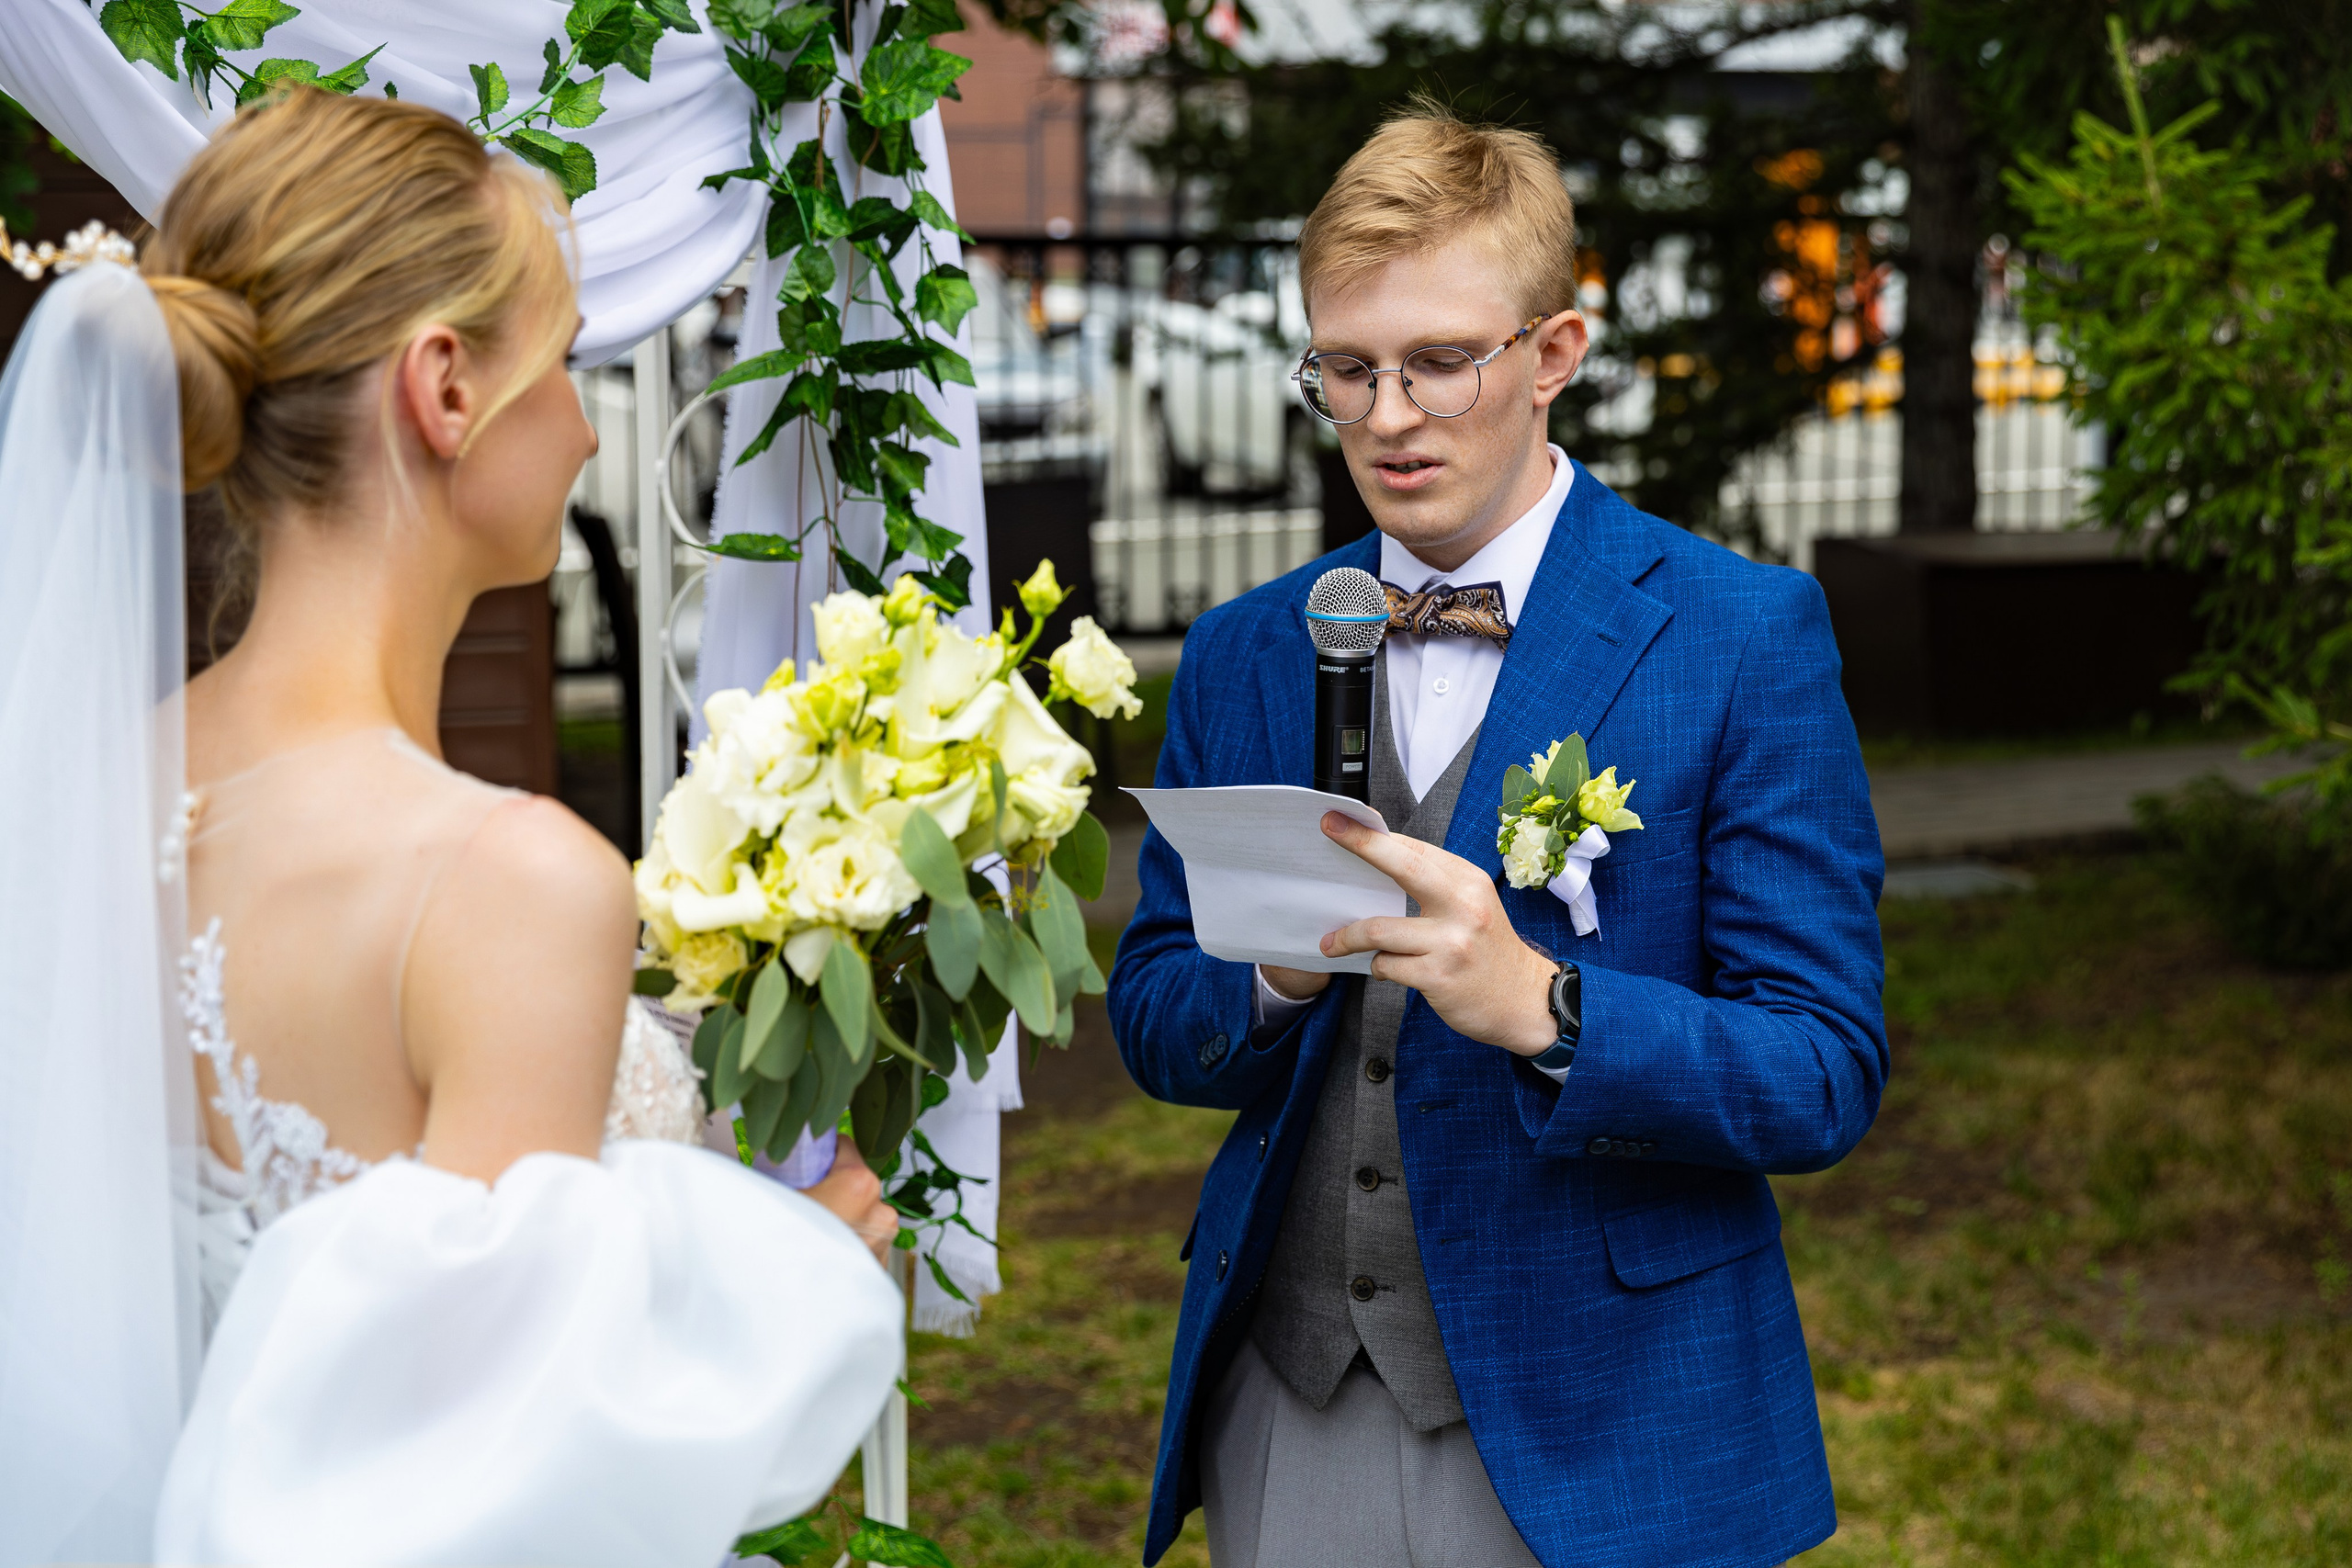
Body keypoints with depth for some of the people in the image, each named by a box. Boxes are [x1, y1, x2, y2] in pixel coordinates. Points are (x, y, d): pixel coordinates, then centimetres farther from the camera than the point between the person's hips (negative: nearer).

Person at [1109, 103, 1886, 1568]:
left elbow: (1825, 1074, -10)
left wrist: (1541, 1006, -26)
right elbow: (1151, 1021, 10)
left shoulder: (1747, 637, -6)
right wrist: (1272, 979, -12)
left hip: (1592, 1433, -3)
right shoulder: (1242, 655, 8)